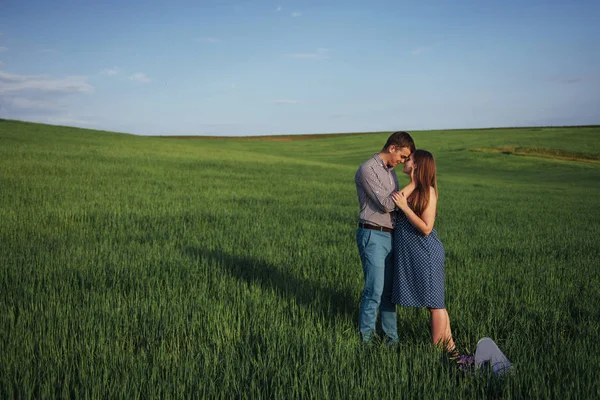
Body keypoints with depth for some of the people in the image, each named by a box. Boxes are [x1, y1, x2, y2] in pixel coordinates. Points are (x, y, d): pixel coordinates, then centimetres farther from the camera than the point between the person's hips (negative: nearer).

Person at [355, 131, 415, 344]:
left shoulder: (389, 171, 16)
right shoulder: (367, 169, -12)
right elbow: (385, 204, -18)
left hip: (389, 236, 8)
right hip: (372, 236, -8)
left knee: (388, 290, 11)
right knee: (374, 290, -7)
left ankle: (391, 336, 20)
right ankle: (366, 338, 6)